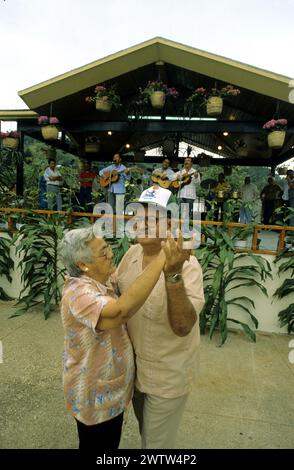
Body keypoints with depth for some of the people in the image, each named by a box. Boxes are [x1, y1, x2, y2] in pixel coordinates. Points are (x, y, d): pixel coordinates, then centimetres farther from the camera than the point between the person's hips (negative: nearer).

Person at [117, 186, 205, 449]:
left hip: (167, 374, -5)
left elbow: (183, 327, -36)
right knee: (145, 430, 31)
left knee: (157, 443, 20)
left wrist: (173, 273, -49)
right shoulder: (132, 253, -8)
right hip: (134, 364, 6)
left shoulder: (187, 265, -27)